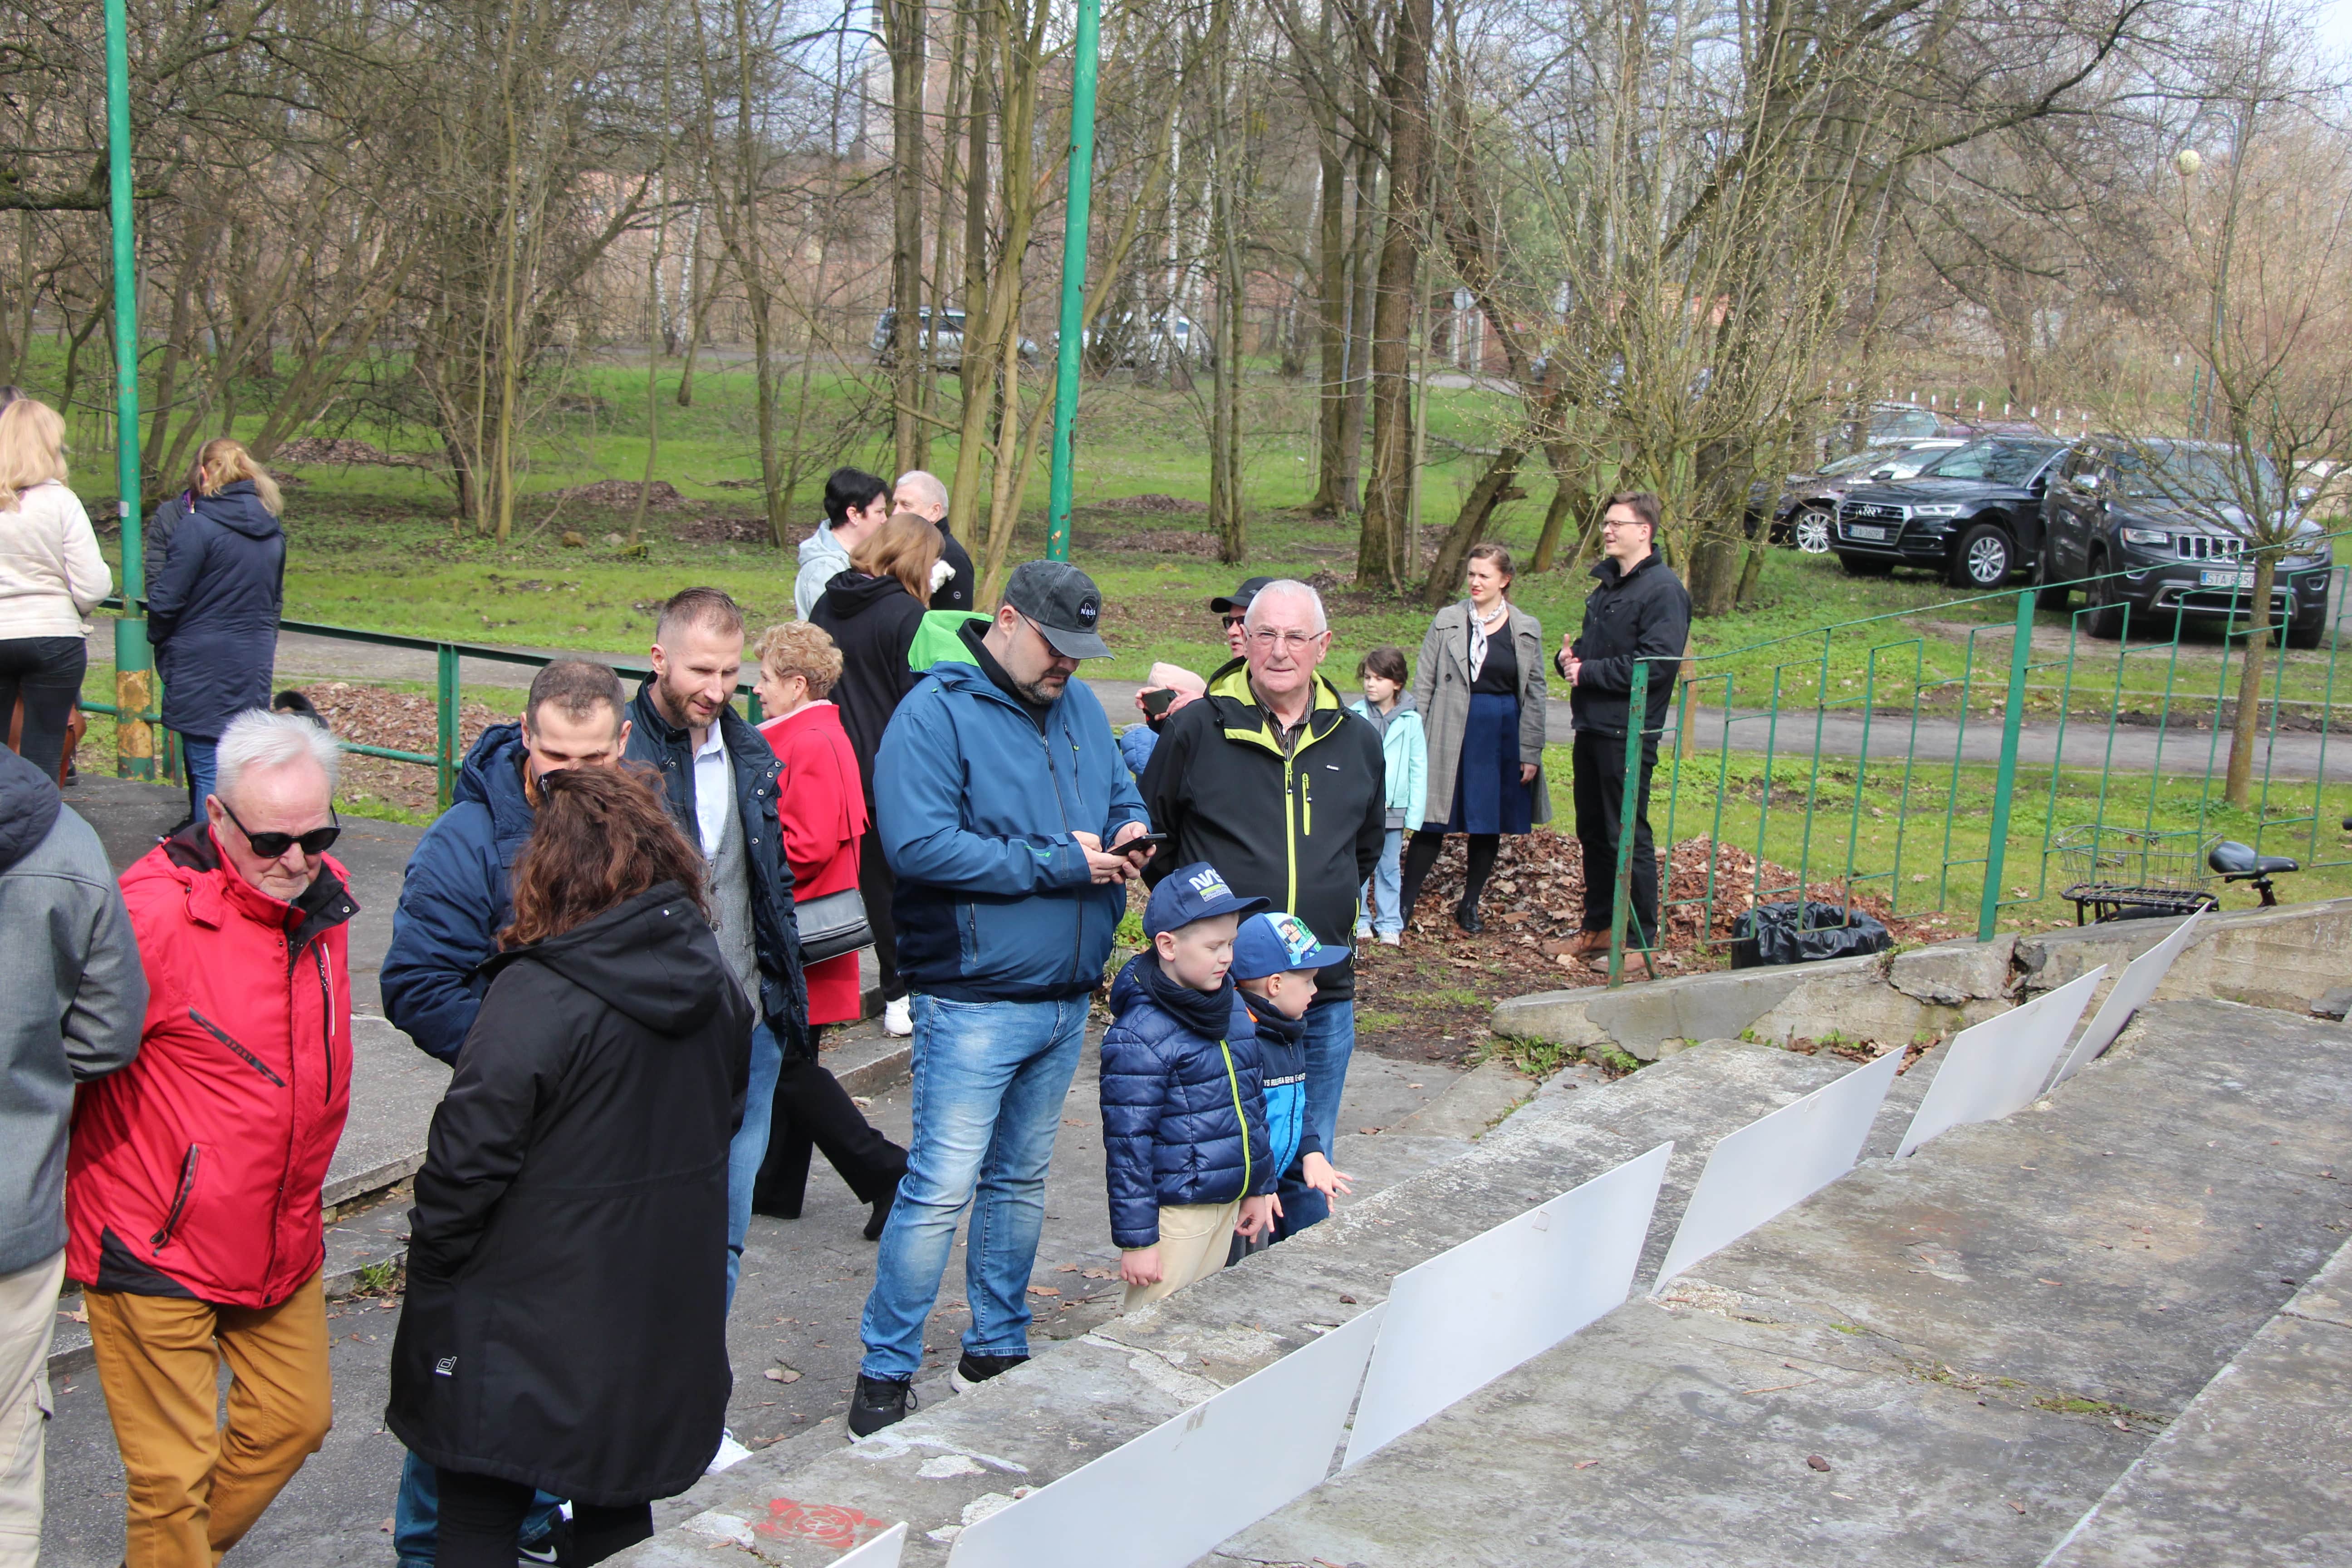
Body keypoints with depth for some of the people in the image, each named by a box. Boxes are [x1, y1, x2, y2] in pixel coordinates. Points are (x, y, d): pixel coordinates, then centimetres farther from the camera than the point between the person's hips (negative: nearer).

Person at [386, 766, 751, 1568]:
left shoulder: (535, 1000, -22)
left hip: (527, 1330, -6)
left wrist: (429, 1273, -4)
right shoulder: (715, 982, 1)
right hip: (661, 1321, 7)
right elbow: (729, 1112, 14)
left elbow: (466, 1164, -20)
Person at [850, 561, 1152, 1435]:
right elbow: (917, 844, -24)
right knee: (941, 1188, -5)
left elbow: (1119, 793, 24)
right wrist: (1057, 864, -20)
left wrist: (1129, 830, -3)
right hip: (975, 1003, -7)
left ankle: (998, 1346, 30)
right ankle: (885, 1370, 8)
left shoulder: (1079, 706, 11)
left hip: (1066, 998, 7)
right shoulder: (937, 713, -13)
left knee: (1020, 1180, 17)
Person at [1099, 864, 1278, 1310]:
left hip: (1228, 1202, 8)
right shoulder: (1139, 1038, -20)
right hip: (1175, 1210, -8)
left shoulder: (1233, 1006, 7)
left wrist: (1259, 1188, 20)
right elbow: (1128, 1144, -19)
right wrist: (1136, 1239, -17)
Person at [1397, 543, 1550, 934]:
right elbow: (1423, 683, 3)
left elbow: (1534, 695, 6)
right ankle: (1405, 902, 6)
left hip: (1504, 736, 2)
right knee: (1434, 821, -2)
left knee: (1490, 825, 9)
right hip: (1453, 735, -2)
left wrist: (1531, 753, 1)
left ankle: (1470, 905, 23)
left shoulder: (1527, 630, 5)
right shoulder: (1448, 621, 2)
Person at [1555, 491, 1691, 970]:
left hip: (1628, 734, -9)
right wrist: (1570, 656, 3)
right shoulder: (1608, 582, 15)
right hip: (1591, 728, 9)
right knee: (1593, 832, 16)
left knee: (1628, 836, -3)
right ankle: (1598, 926, 28)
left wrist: (1590, 672, -16)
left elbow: (1657, 663, -23)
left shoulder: (1663, 589, -14)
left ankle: (1640, 940, 5)